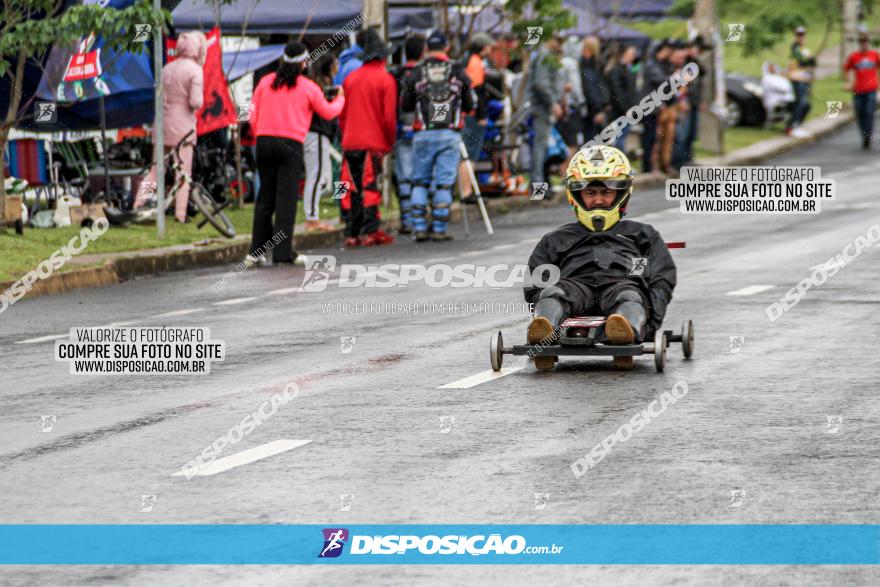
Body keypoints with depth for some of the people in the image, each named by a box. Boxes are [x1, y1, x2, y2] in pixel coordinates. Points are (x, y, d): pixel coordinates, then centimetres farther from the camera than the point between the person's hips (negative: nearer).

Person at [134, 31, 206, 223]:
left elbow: (160, 97, 10)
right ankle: (180, 214, 2)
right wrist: (199, 101, 2)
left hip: (163, 121, 6)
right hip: (183, 126, -6)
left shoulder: (167, 68, 9)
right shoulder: (195, 70, -11)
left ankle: (138, 206, 9)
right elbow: (196, 102, -17)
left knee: (156, 170, 14)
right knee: (183, 172, 3)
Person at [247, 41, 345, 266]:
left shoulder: (265, 82, 8)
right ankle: (282, 252, -7)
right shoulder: (308, 87, 0)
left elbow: (253, 116, 8)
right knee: (286, 198, -2)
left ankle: (257, 251, 8)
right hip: (290, 144, -4)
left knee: (265, 197, 10)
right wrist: (340, 99, 34)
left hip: (264, 141, 4)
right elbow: (328, 112, 14)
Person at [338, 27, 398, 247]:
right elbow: (389, 115, -7)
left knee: (353, 188, 8)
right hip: (374, 143, -5)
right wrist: (390, 140, 3)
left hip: (350, 143, 5)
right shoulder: (385, 79, -4)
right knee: (370, 186, -4)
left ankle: (351, 233, 8)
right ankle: (370, 231, -7)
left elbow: (342, 114, 14)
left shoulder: (350, 78, 10)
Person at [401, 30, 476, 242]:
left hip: (423, 134, 0)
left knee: (420, 181, 10)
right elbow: (470, 105, 8)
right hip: (450, 133, 0)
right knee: (444, 183, 2)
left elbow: (405, 105, 7)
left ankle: (419, 227, 5)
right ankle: (440, 228, 0)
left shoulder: (417, 72, 2)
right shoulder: (458, 71, 2)